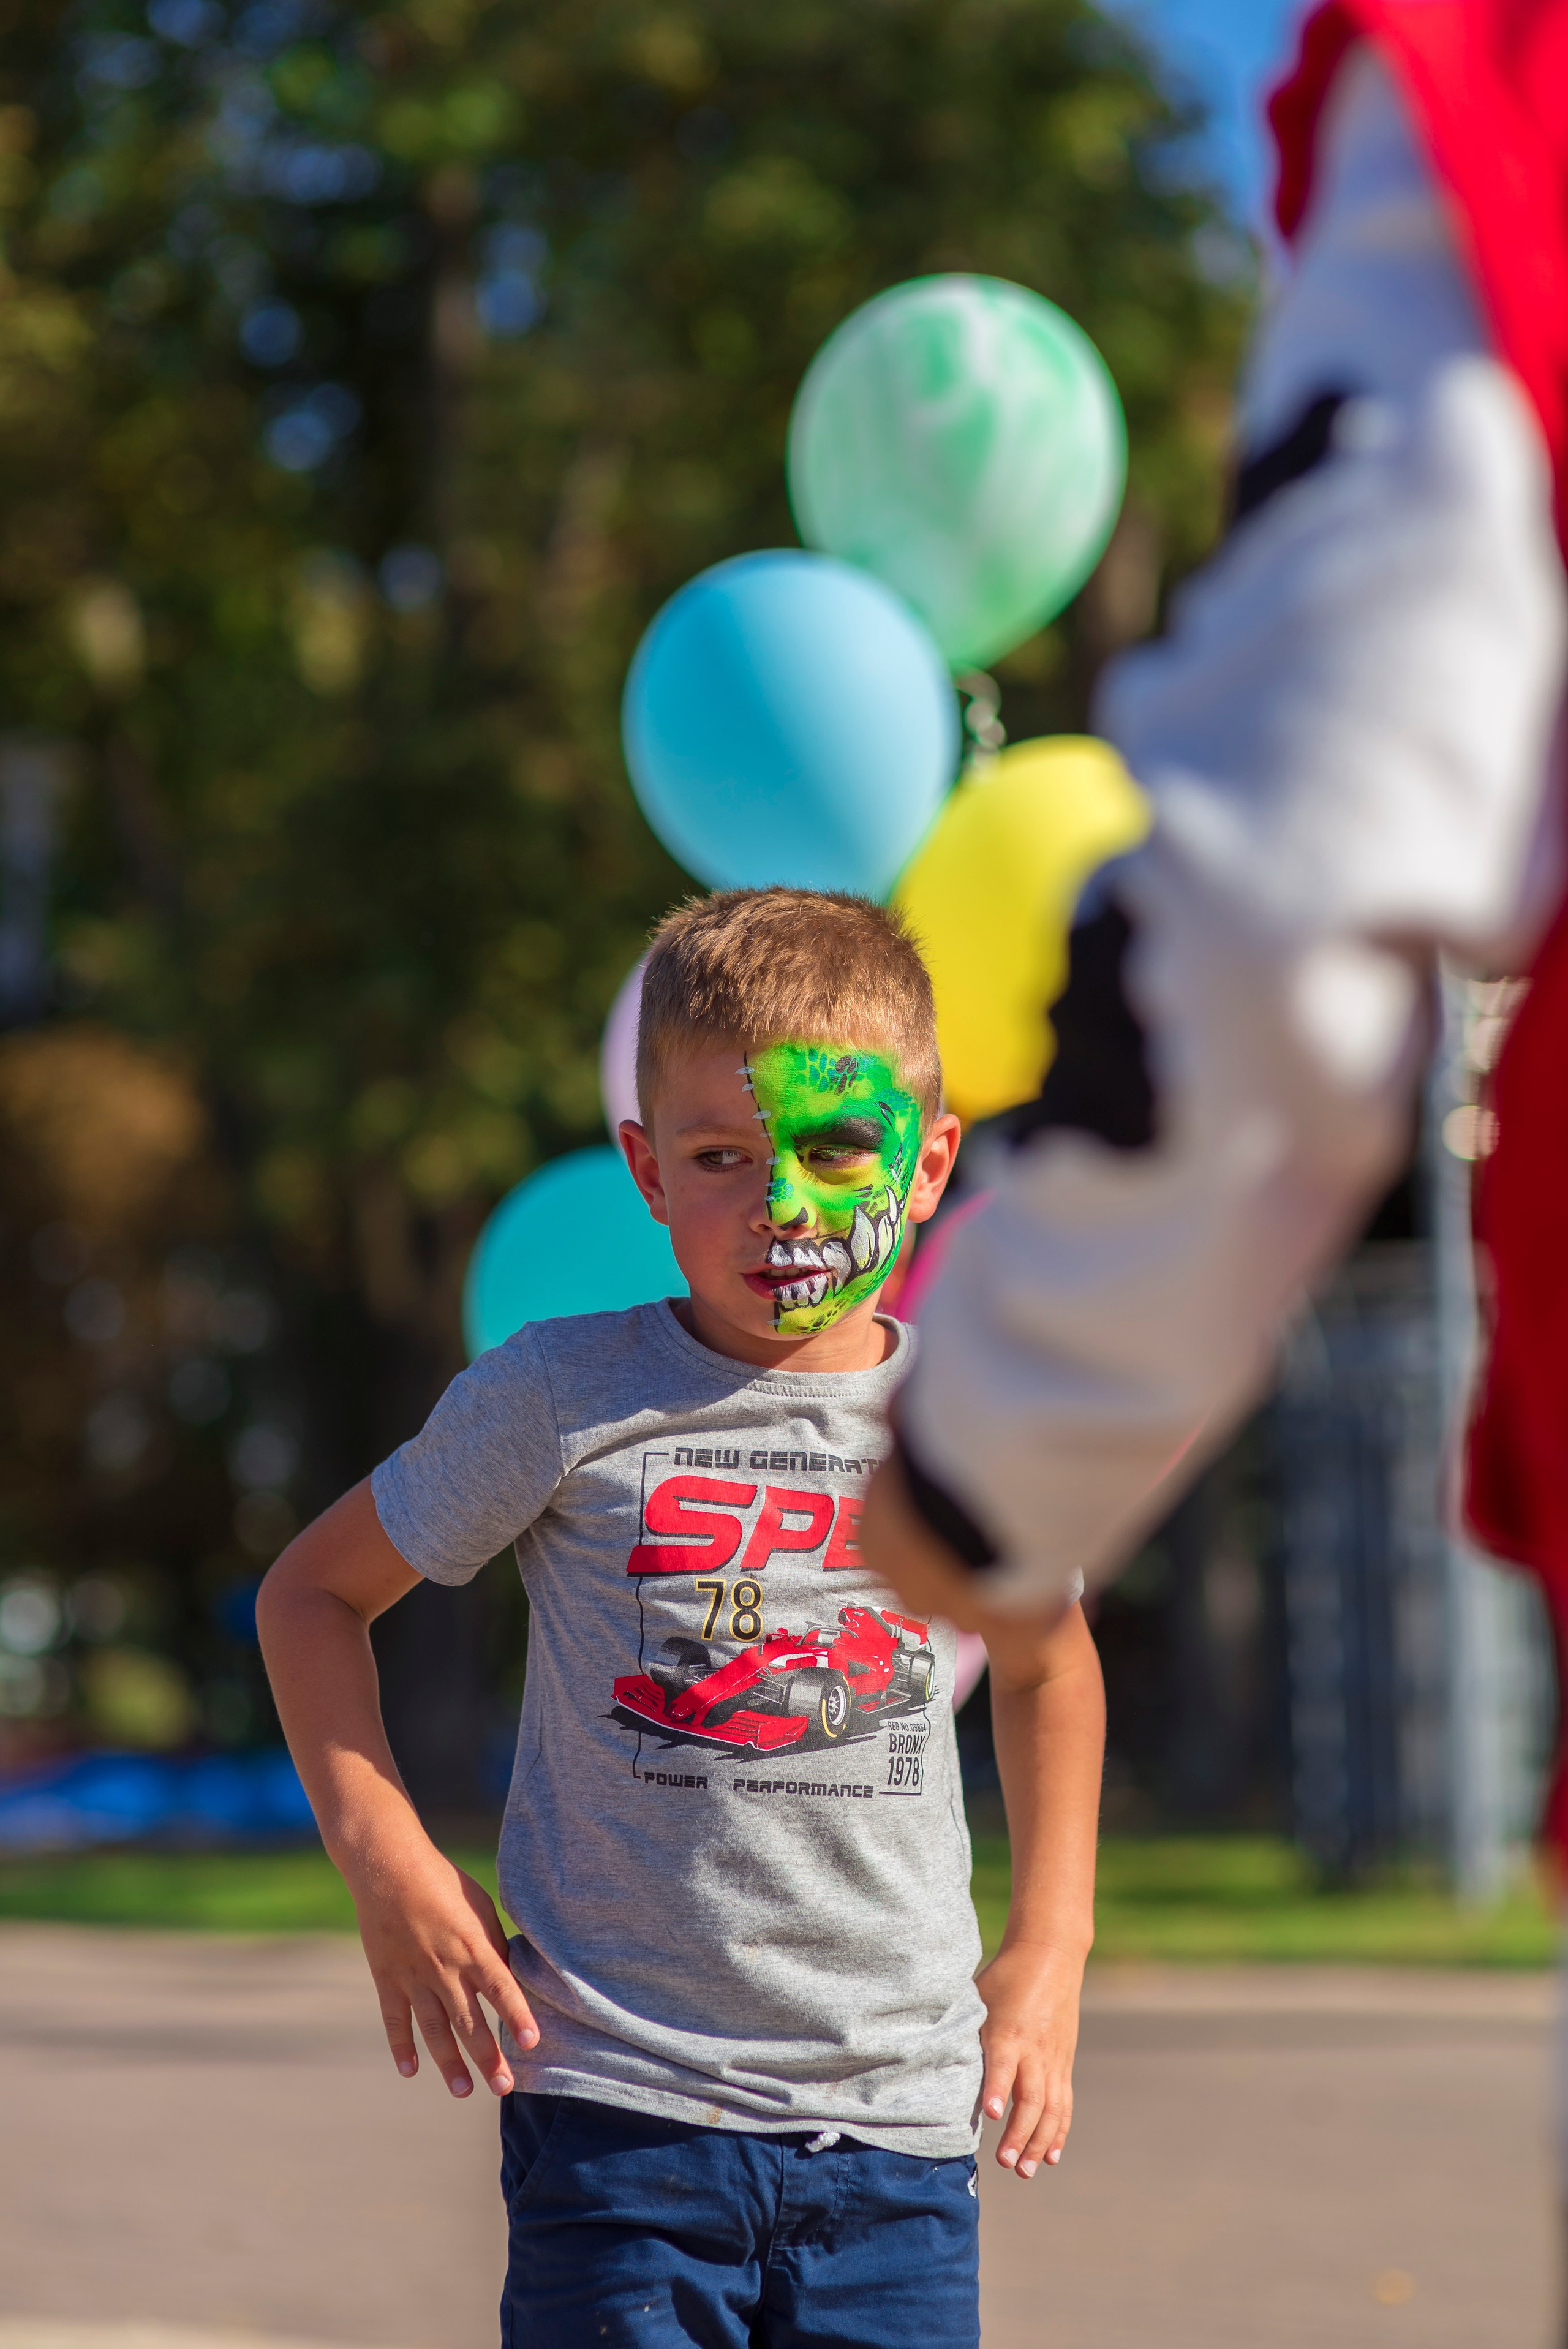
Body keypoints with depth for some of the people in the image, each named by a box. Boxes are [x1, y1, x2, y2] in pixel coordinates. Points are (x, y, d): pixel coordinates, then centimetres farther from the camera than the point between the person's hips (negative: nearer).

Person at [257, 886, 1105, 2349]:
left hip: (897, 2121, 2)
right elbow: (316, 1591, 10)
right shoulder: (564, 1403, -3)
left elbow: (1046, 1665, 26)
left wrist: (1047, 1955, 19)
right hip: (620, 2109, -2)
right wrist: (386, 1858, -3)